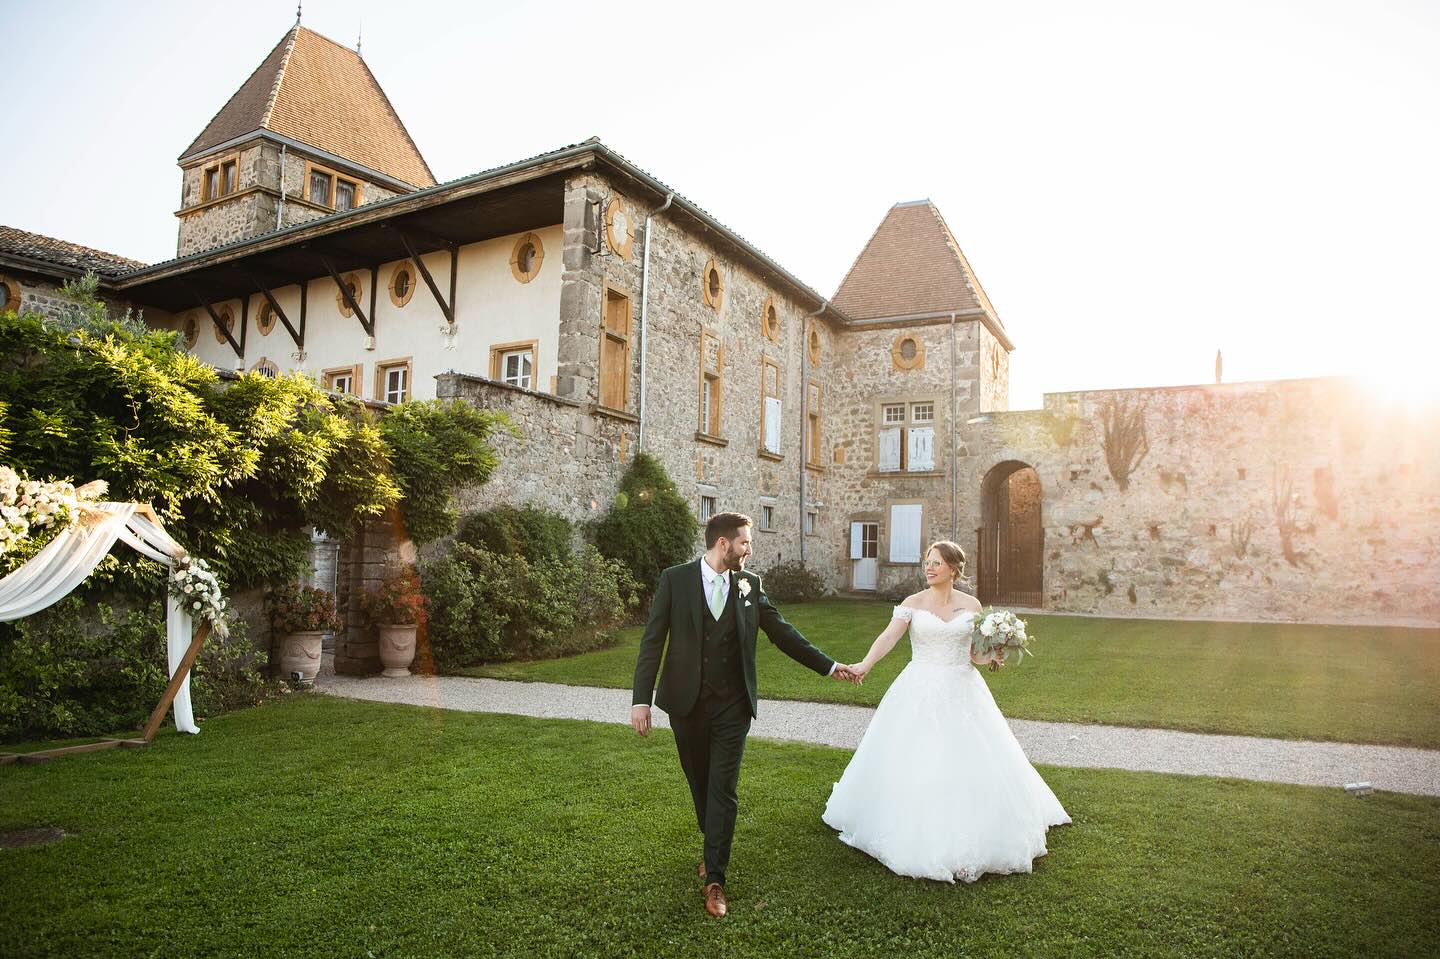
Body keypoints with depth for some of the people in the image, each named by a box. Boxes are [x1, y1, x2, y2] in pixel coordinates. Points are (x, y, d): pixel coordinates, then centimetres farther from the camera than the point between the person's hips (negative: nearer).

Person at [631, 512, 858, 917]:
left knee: (723, 791, -1)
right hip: (686, 704, 0)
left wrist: (829, 666, 10)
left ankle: (714, 879, 9)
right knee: (700, 785, 16)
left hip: (732, 706, 1)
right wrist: (641, 699, -12)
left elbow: (781, 632, 9)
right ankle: (713, 848, 42)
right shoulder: (675, 579, -7)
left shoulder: (749, 584, 1)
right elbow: (652, 641, -7)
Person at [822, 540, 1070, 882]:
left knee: (968, 763, 1)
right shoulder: (912, 603, -2)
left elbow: (976, 654, 6)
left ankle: (969, 840, 18)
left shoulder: (971, 605, 3)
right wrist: (865, 664, -33)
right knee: (915, 764, 1)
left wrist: (993, 657, -16)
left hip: (961, 691, 1)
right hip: (920, 693, -1)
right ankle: (918, 838, 17)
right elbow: (888, 637, -16)